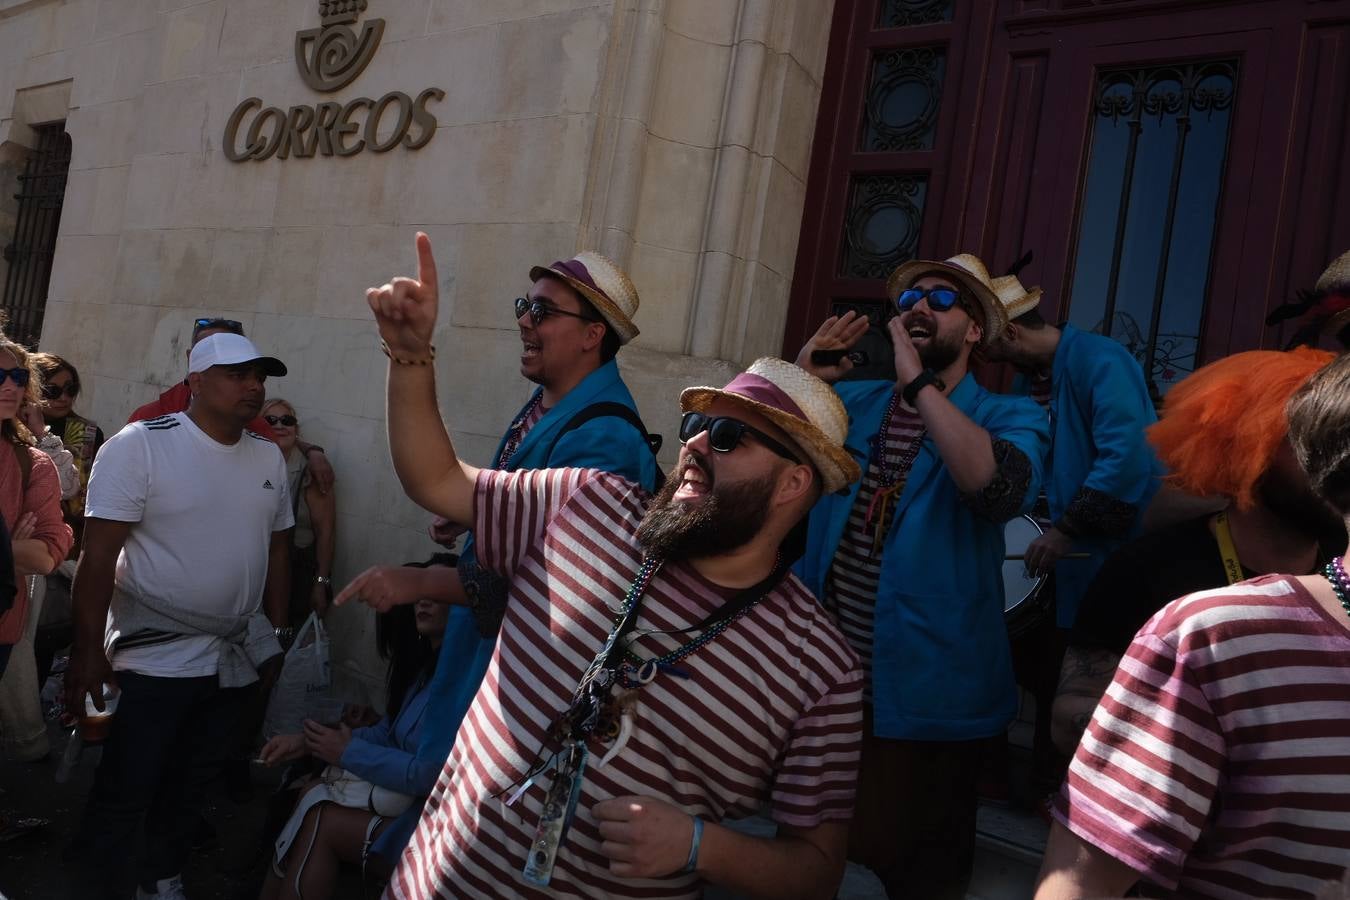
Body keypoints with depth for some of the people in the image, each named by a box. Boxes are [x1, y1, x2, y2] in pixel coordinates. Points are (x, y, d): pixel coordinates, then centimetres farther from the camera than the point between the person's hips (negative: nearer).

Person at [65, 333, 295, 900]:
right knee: (125, 791, 4)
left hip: (241, 656, 5)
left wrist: (275, 636, 12)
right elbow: (98, 556, -14)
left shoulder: (269, 457, 5)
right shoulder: (141, 445, -12)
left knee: (191, 782, 18)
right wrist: (87, 651, -15)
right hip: (157, 656, -5)